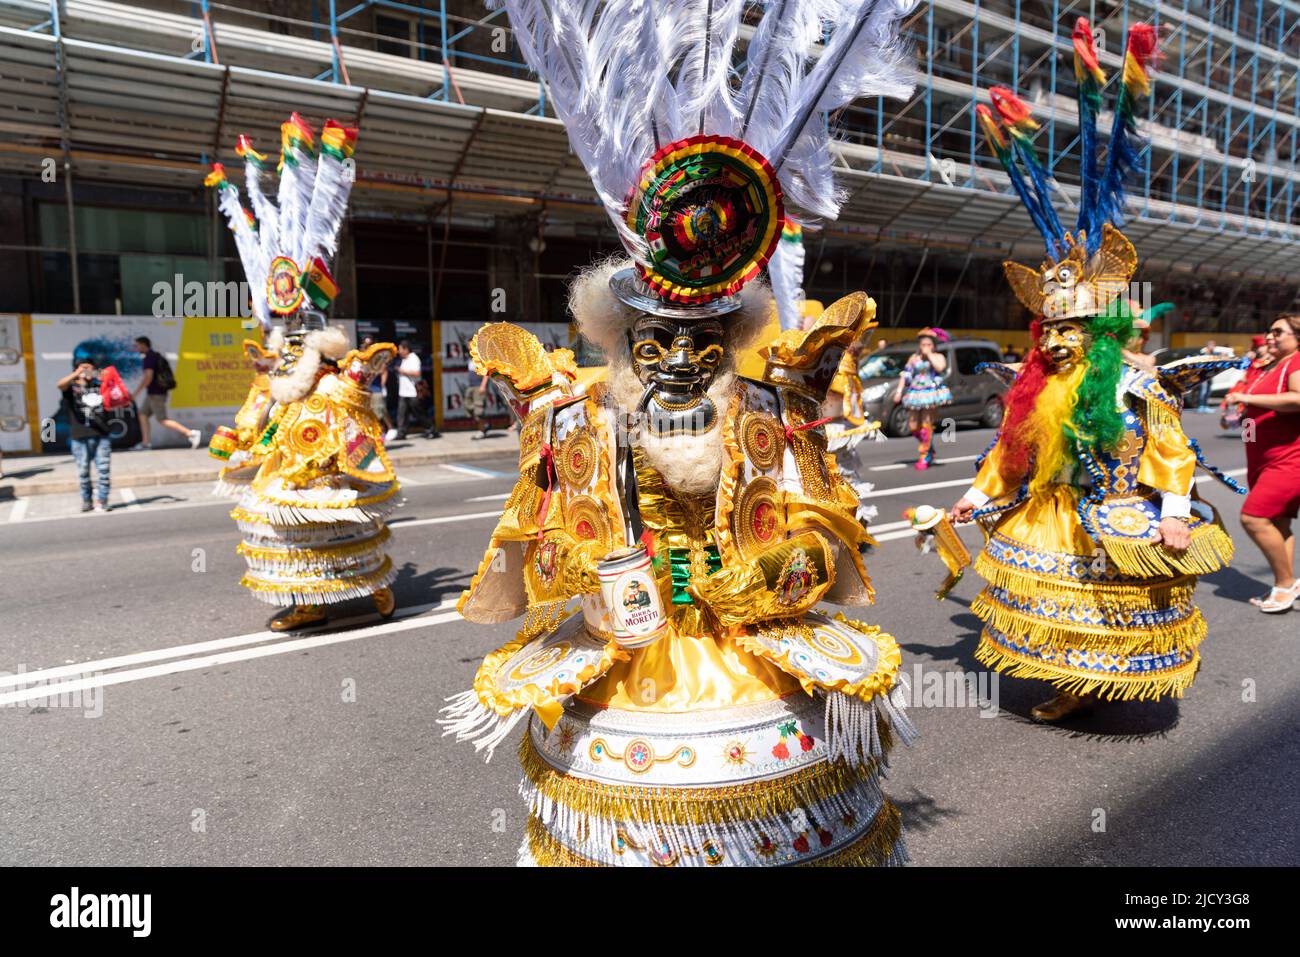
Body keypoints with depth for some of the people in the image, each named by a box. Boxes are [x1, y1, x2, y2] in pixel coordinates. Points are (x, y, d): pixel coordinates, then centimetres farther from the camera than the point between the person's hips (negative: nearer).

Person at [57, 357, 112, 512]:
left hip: (102, 435, 2)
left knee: (104, 470, -1)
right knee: (83, 472, 5)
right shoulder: (72, 387, 3)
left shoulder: (99, 386, 12)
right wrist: (75, 375, -35)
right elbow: (59, 385, -18)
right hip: (80, 437, -2)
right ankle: (86, 499, 21)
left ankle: (101, 501, 7)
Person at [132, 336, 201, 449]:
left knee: (163, 420, -10)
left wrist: (135, 393, -18)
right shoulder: (156, 356, 15)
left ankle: (191, 433, -16)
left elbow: (148, 377, -22)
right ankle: (145, 442, 11)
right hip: (153, 393, 10)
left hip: (155, 394, -10)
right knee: (142, 414, 12)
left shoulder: (148, 358, -14)